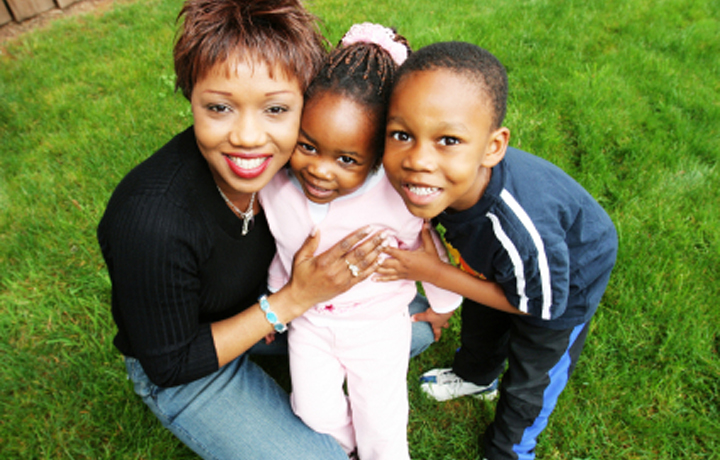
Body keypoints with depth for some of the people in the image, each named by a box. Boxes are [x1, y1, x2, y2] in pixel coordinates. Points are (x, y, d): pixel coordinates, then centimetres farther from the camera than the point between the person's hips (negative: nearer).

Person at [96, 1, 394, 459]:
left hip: (265, 303, 5)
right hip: (182, 368, -4)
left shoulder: (294, 157, -23)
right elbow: (169, 365, -24)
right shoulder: (151, 219, -38)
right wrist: (294, 299, -30)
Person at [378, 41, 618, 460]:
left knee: (532, 377, 17)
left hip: (568, 277, -5)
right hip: (496, 263, 5)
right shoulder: (435, 177, -32)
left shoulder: (521, 230, -48)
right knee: (479, 321, 30)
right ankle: (476, 377, 65)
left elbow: (541, 305, -28)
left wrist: (433, 273, -31)